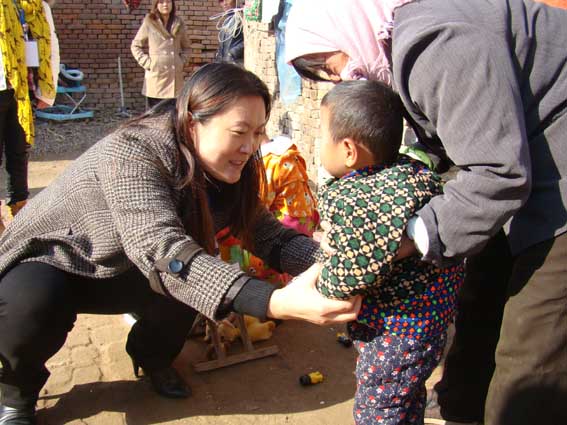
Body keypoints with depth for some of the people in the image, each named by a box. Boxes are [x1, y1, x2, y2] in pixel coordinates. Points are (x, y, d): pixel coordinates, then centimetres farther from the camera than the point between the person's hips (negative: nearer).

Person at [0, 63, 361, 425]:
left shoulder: (225, 172, -11)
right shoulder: (132, 152, -33)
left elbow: (271, 236, -12)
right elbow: (162, 251, -46)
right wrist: (274, 302, -57)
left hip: (118, 271, 5)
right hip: (51, 262, -5)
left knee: (193, 279, -22)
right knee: (34, 306, -35)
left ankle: (151, 355, 10)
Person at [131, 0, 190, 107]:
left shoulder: (179, 24, 10)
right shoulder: (149, 23, 1)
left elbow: (186, 47, 21)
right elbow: (135, 46, 7)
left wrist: (182, 60, 5)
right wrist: (146, 63, -4)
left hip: (175, 75, 3)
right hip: (156, 75, -3)